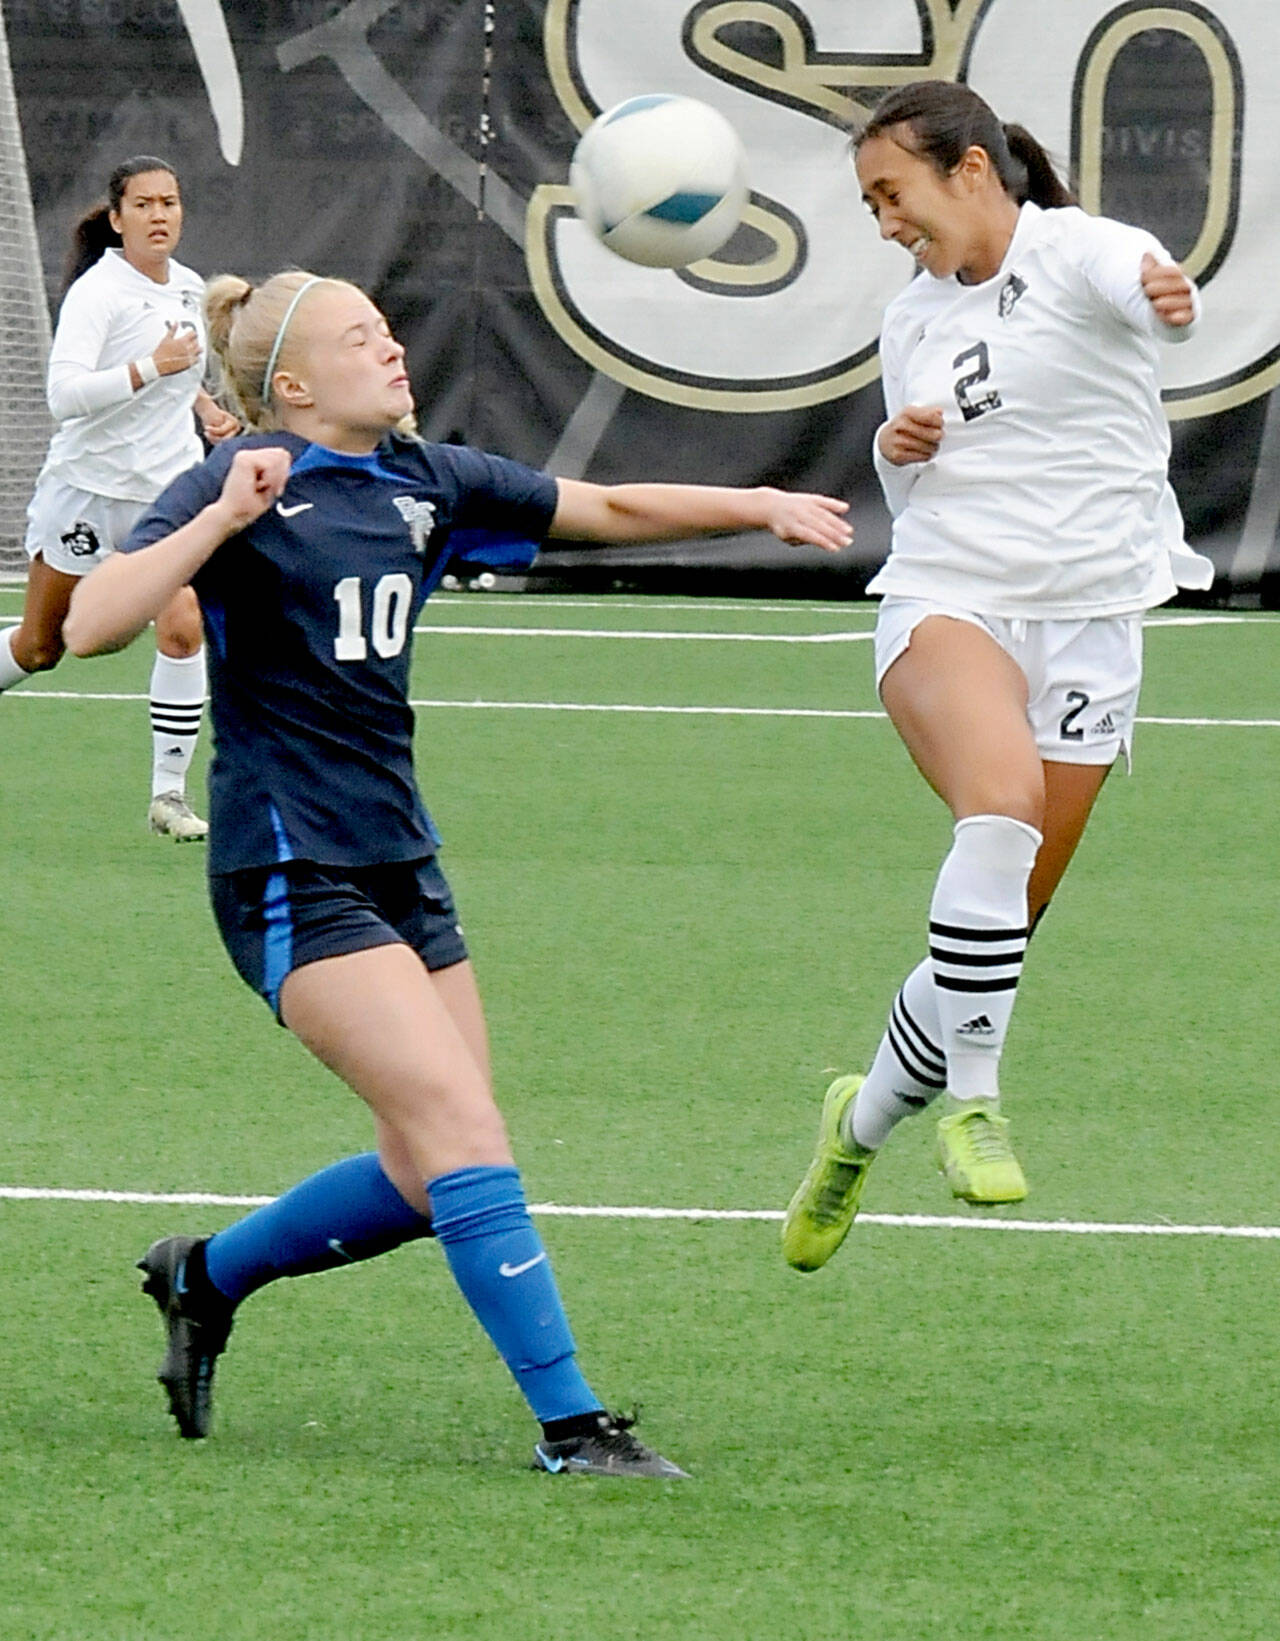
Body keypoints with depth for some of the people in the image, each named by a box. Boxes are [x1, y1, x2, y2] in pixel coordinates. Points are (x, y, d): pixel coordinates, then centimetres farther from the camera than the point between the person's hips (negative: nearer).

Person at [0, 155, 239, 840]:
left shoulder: (188, 288, 6)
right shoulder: (96, 292, -15)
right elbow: (65, 394, -28)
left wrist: (205, 406, 10)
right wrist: (151, 369, -33)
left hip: (168, 487, 4)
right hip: (88, 483, -4)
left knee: (183, 627, -15)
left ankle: (169, 795, -7)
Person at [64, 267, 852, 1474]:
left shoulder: (423, 482, 10)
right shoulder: (246, 481, -9)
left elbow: (609, 510, 19)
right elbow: (90, 625, -20)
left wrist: (760, 505, 11)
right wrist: (222, 521, -28)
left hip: (399, 864, 8)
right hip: (292, 869, -8)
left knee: (429, 1178, 7)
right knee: (463, 1129, -16)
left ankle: (207, 1275, 29)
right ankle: (568, 1424, -14)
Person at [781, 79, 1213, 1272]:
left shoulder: (1076, 254, -4)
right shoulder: (910, 319, 15)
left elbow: (1144, 283, -30)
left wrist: (1168, 291, -56)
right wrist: (899, 452, 3)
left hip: (1086, 623, -2)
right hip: (945, 601, 2)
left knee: (999, 930, 3)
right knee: (1002, 798, -32)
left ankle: (864, 1121, 27)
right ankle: (969, 1099, -30)